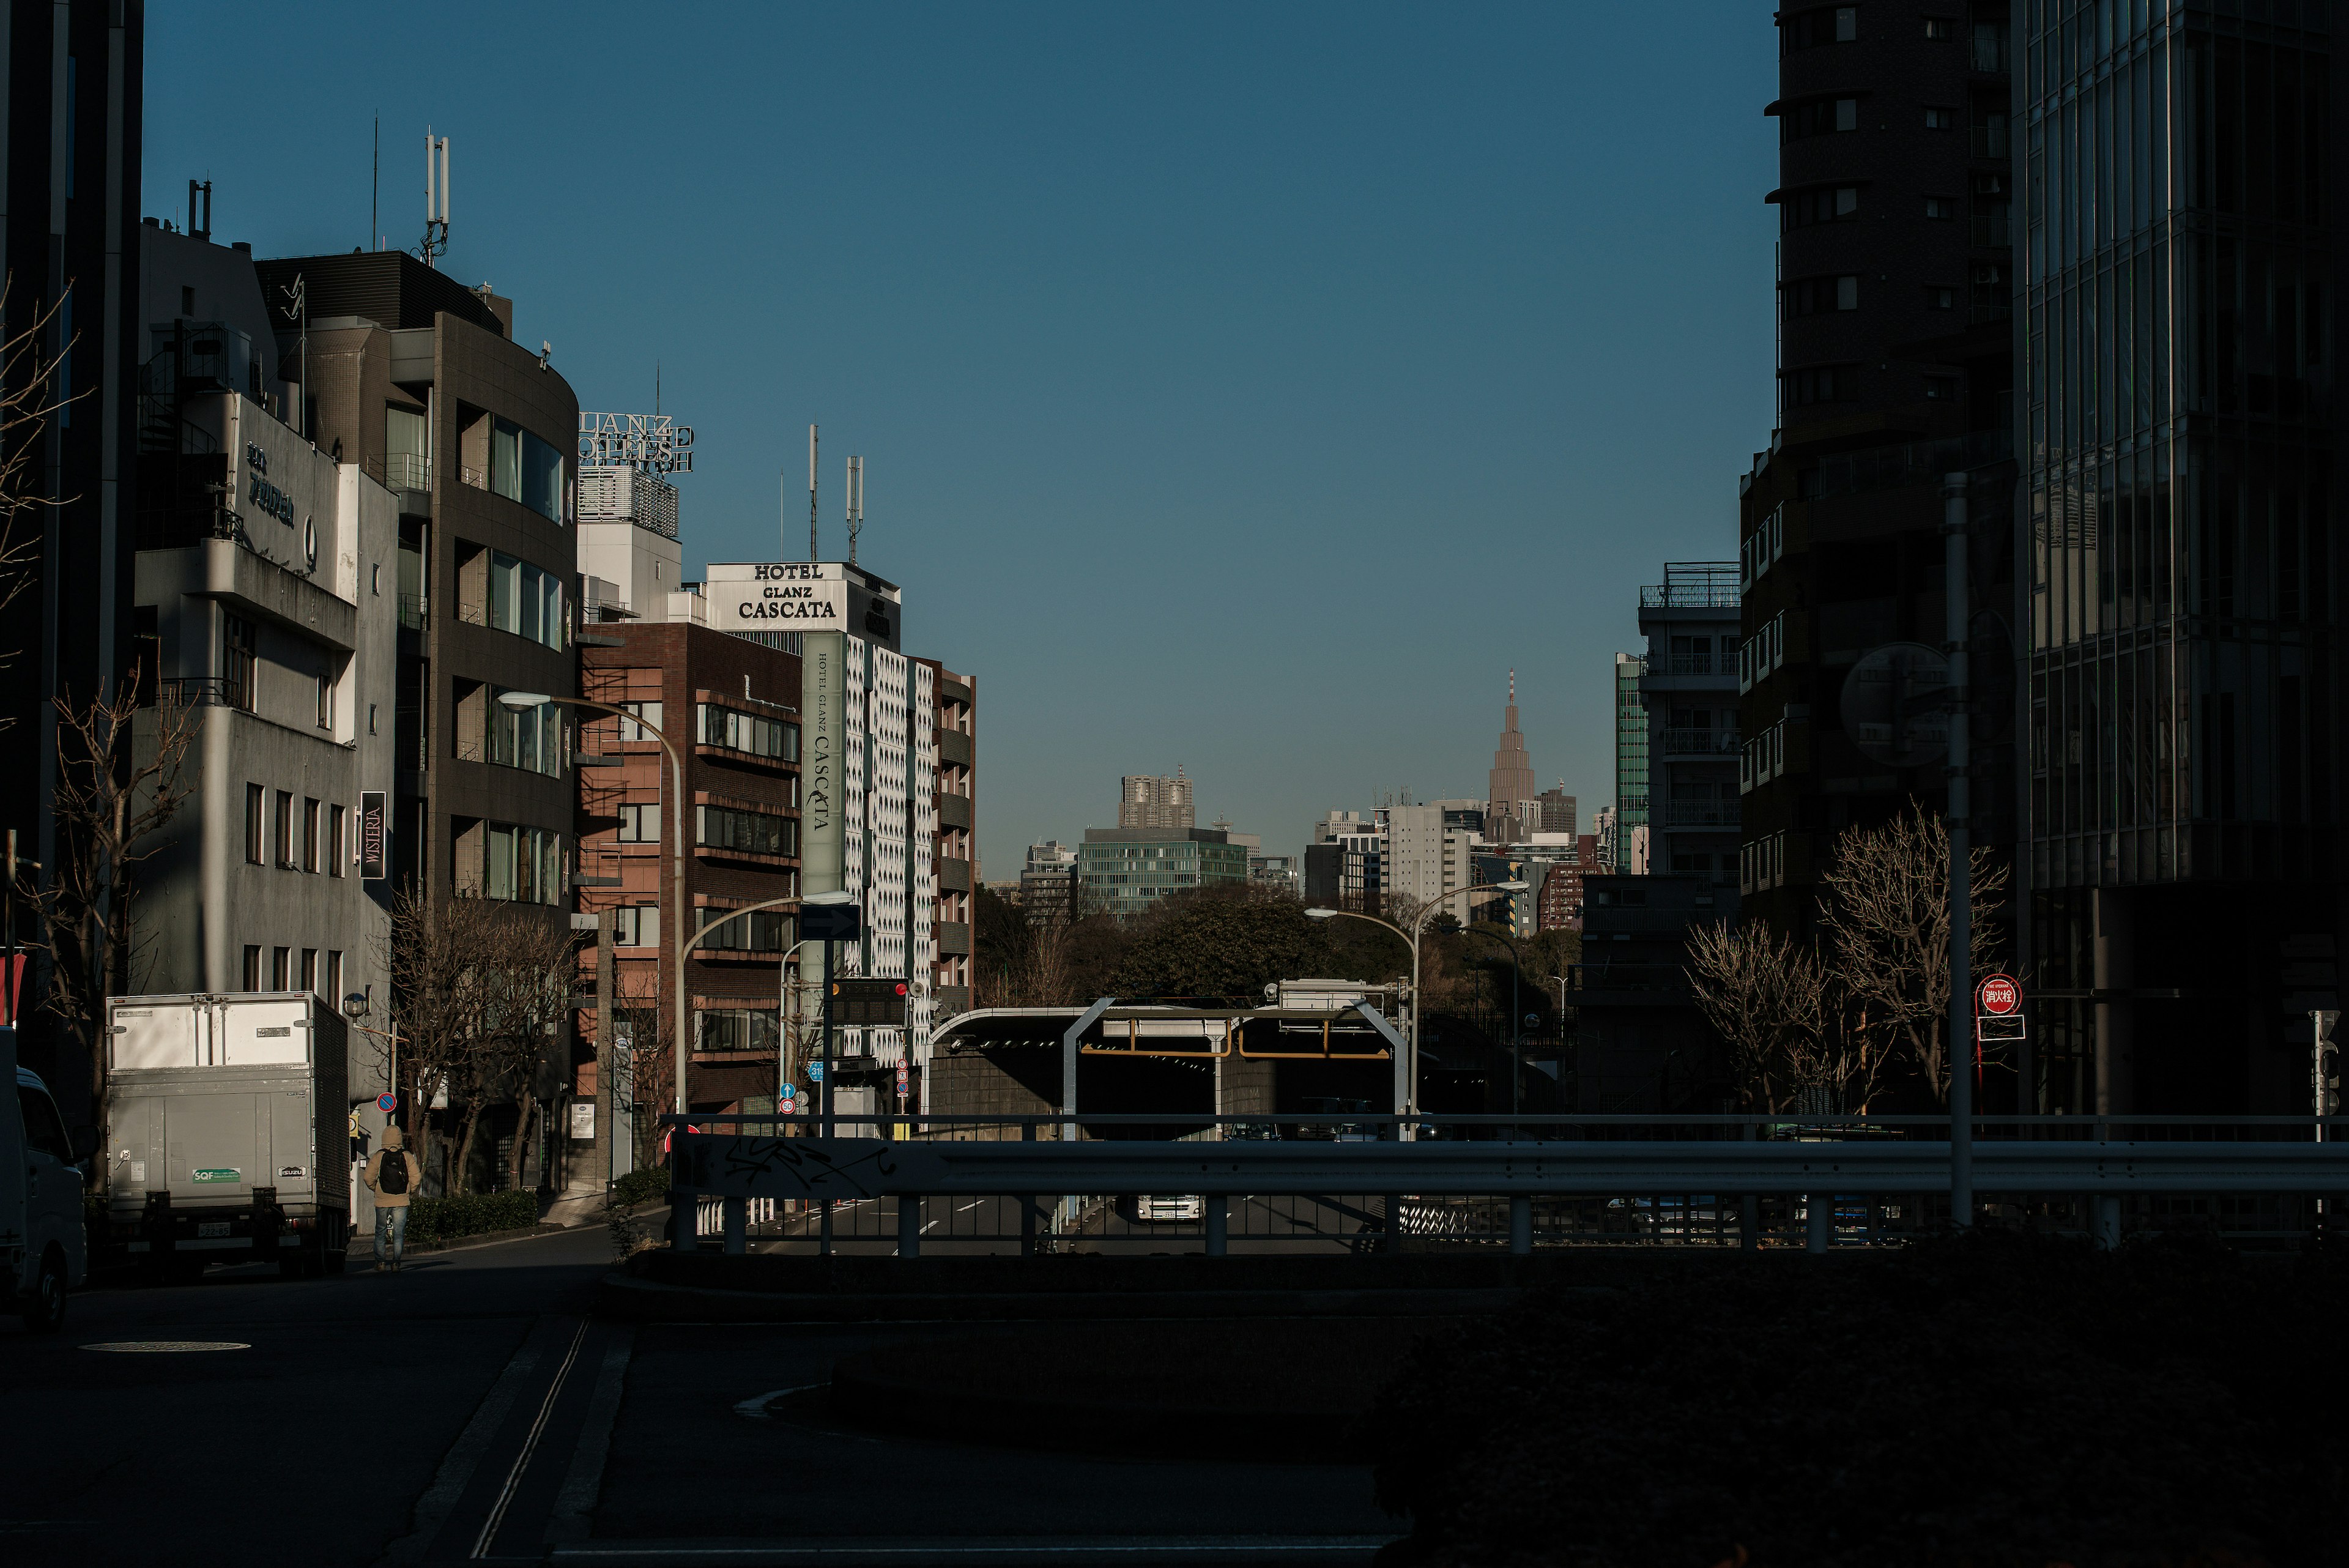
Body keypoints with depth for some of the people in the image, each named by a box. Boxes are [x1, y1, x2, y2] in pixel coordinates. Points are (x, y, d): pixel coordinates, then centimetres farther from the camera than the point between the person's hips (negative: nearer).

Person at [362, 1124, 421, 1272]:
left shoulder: (378, 1157, -5)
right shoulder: (407, 1157, -2)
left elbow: (368, 1178, -9)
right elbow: (416, 1178, -5)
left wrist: (374, 1188, 10)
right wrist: (410, 1190, 13)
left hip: (382, 1202, 0)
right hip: (401, 1202, 0)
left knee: (381, 1232, 11)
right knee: (399, 1233, 4)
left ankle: (380, 1262, 8)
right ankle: (396, 1263, 0)